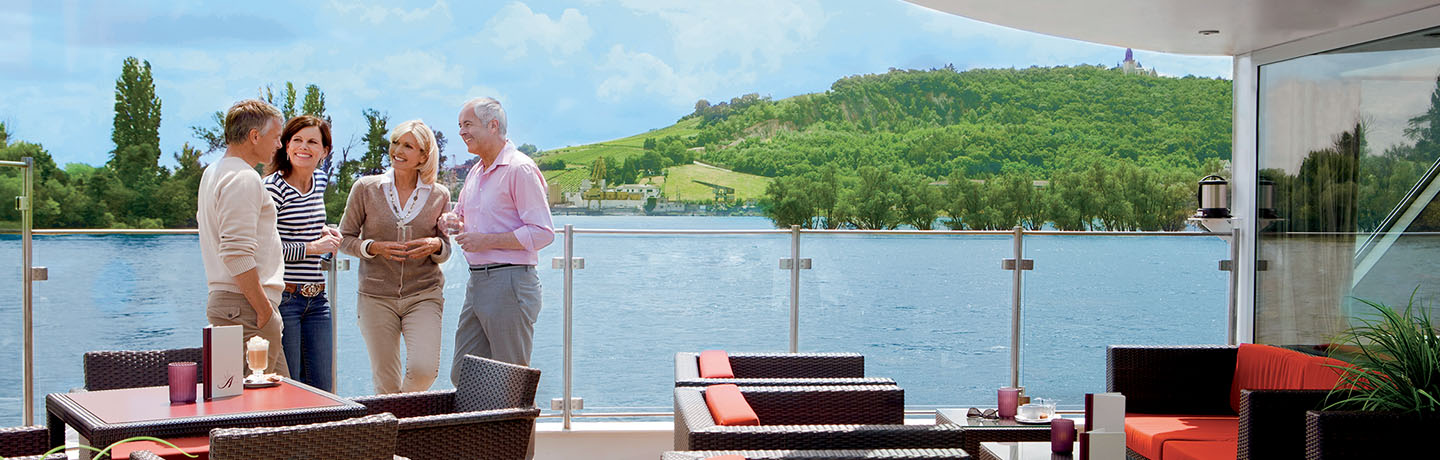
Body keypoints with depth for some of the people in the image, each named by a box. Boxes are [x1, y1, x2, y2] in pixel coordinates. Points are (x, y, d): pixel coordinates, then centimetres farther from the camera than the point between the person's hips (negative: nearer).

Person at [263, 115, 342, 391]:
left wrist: (323, 232, 9)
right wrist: (311, 248, -13)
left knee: (322, 390, 7)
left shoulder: (319, 180, 12)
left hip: (316, 298, 7)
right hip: (283, 298, -7)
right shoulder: (273, 187, -11)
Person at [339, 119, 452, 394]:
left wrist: (435, 246, -12)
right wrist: (374, 248, -12)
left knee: (424, 369, -18)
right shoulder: (366, 188, 2)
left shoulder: (439, 196, 5)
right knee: (386, 384, 0)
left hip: (424, 294, 0)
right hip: (376, 296, 0)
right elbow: (345, 239, 7)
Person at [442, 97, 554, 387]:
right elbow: (462, 214, 32)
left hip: (510, 283, -9)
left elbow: (542, 232, -17)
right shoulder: (476, 172, 17)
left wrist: (487, 240, -18)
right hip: (477, 283, 9)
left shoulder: (520, 169, -11)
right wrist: (453, 222, 7)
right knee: (463, 376, 9)